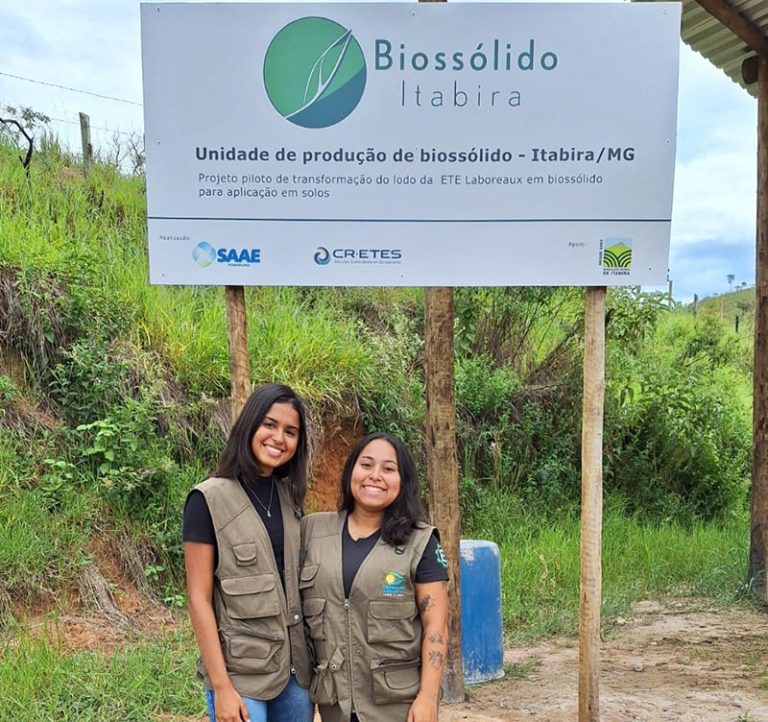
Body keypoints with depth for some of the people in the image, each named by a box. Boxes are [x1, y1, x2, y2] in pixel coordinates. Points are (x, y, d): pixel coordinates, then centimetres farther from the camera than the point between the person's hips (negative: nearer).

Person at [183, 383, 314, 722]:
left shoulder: (290, 497, 7)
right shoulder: (209, 499, -10)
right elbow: (199, 598, -11)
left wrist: (316, 660, 9)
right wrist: (221, 686, -14)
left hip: (295, 669, 5)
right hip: (241, 674, -5)